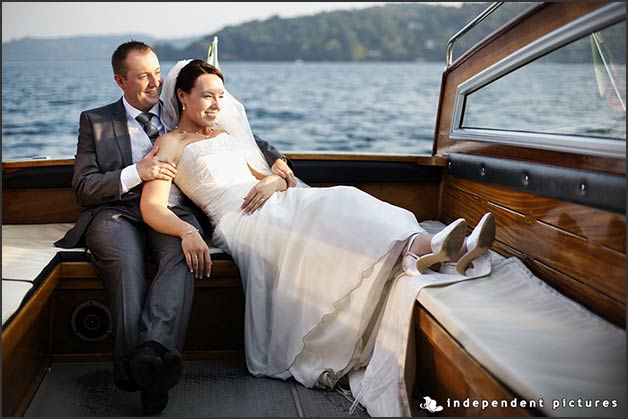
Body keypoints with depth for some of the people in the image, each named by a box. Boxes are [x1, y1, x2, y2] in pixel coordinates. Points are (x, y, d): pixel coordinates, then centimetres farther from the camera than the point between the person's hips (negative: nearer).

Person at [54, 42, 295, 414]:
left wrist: (275, 159, 9)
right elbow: (83, 188, 9)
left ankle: (153, 349, -54)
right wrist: (136, 173, -6)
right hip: (117, 211, -1)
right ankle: (138, 366, -46)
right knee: (124, 258, -37)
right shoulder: (96, 122, 19)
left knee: (183, 252, -36)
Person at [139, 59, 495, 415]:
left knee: (342, 202, -26)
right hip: (239, 221, -7)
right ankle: (432, 250, -54)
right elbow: (152, 207, -5)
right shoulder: (170, 144, 11)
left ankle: (418, 247, -52)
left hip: (275, 204, 7)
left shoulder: (227, 135, 31)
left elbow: (276, 178, 25)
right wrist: (187, 231, -25)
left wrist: (272, 181, -1)